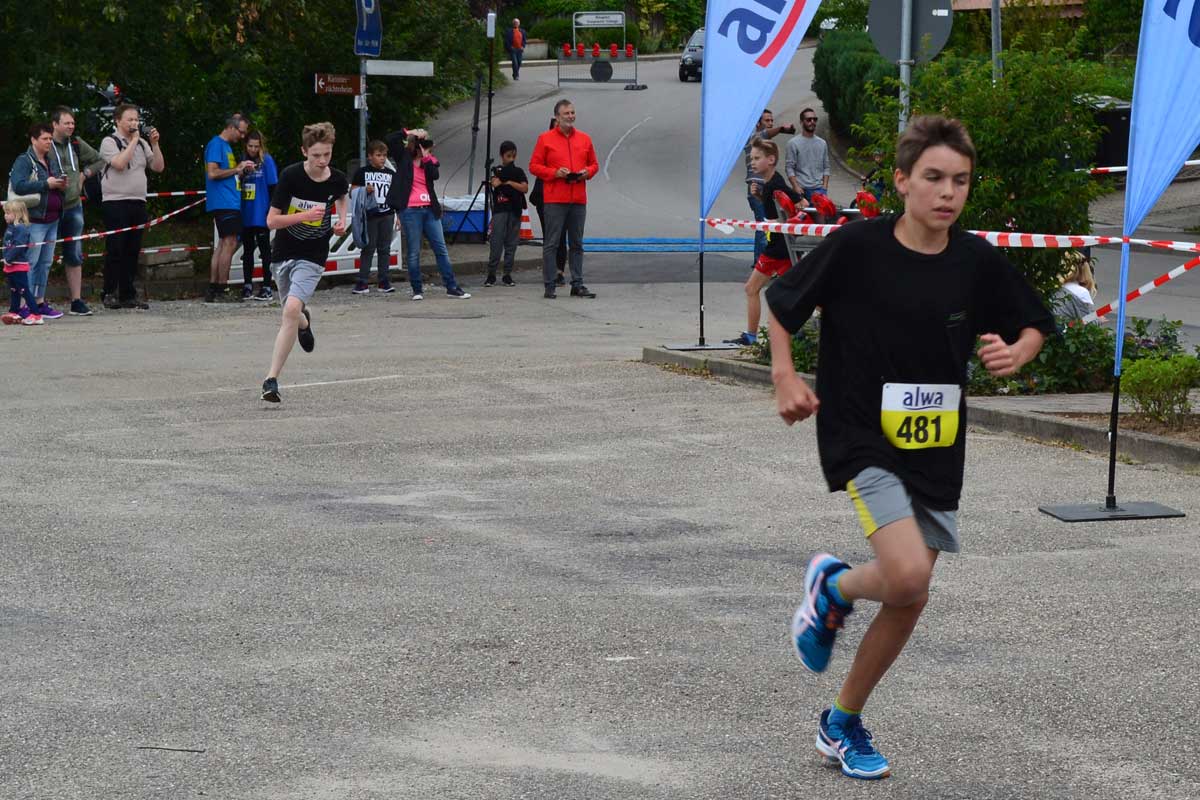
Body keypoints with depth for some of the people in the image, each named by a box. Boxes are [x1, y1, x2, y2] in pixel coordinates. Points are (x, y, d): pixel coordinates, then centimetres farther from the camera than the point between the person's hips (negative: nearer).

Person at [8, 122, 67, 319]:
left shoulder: (52, 163, 19)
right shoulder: (23, 161, -6)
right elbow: (18, 186, -21)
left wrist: (61, 186, 6)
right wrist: (46, 184, -20)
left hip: (52, 220, 8)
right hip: (34, 220, -8)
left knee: (46, 263, 10)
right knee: (31, 262, -9)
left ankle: (40, 301, 16)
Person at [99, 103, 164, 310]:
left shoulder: (142, 144, 16)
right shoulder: (110, 142, -2)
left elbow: (158, 167, 11)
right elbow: (119, 163, -19)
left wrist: (154, 143, 0)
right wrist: (134, 141, -11)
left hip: (138, 203, 6)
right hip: (115, 202, -6)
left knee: (132, 251, 6)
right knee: (115, 250, -6)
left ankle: (128, 295, 10)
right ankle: (109, 294, -1)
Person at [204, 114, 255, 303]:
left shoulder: (226, 146, 21)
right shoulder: (216, 144, -9)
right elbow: (212, 173, -18)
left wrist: (242, 171, 12)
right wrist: (237, 169, -11)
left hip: (230, 202, 10)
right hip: (223, 202, -10)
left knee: (223, 243, 9)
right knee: (229, 243, -12)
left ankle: (212, 289, 10)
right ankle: (222, 289, -12)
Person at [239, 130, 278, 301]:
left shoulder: (266, 161, -5)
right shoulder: (244, 161, 8)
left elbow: (272, 187, -6)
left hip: (261, 215, -5)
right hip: (246, 215, 5)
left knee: (264, 250, 1)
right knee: (247, 250, 11)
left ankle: (267, 288, 3)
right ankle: (247, 285, 17)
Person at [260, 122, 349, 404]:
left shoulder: (337, 179, -7)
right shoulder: (291, 175, -15)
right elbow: (271, 221, -14)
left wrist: (342, 219, 3)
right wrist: (305, 215, -27)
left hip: (312, 257, -1)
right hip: (283, 253, 1)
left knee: (292, 310, -23)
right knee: (292, 314, 16)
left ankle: (272, 379, -20)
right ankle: (304, 322, 58)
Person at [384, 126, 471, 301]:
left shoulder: (430, 160, 12)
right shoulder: (404, 156, 3)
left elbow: (434, 175, -7)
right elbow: (391, 139, -10)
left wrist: (426, 157, -9)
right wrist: (410, 133, -7)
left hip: (429, 209, 4)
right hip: (410, 210, -4)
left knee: (441, 249, 4)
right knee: (413, 252, 0)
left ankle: (452, 287, 8)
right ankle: (417, 290, 7)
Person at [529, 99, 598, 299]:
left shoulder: (584, 139, 13)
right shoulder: (545, 139, 2)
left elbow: (594, 164, 20)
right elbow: (534, 166, 1)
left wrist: (587, 172, -2)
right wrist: (555, 173, -13)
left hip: (578, 200, 4)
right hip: (555, 200, -4)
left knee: (577, 244, 7)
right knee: (551, 243, -4)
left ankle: (577, 284, 12)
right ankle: (549, 286, -2)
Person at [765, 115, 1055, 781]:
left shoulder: (979, 261, -3)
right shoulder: (855, 246, -12)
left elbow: (1035, 325, 12)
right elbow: (780, 303, 2)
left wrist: (1016, 353, -10)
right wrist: (786, 379, -10)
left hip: (936, 449, 5)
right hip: (861, 438, -4)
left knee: (909, 600, 7)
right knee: (907, 575, -24)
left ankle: (843, 723, 28)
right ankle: (834, 586, 12)